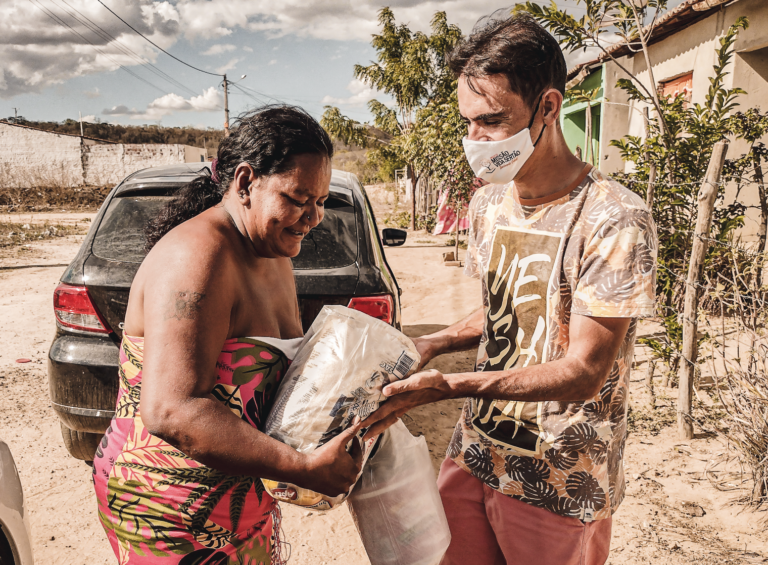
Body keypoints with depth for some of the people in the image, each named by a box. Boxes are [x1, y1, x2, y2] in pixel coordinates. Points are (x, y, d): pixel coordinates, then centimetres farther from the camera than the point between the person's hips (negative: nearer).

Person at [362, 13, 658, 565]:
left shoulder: (615, 220, -20)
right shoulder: (488, 204, 2)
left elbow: (583, 372, -21)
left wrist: (446, 386, -28)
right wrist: (435, 344, -3)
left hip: (561, 486, -5)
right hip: (473, 456, 6)